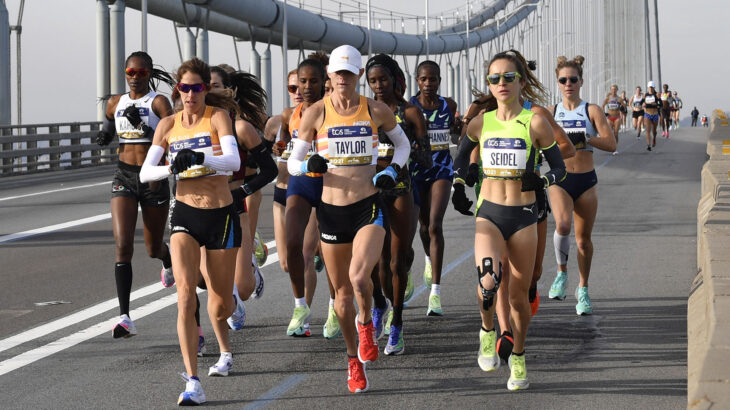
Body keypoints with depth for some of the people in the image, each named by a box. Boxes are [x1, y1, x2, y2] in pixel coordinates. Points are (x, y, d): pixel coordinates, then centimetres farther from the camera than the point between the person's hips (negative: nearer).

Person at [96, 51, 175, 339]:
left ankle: (168, 261, 54)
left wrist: (141, 124, -25)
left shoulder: (158, 102, -6)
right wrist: (104, 136, 3)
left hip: (154, 178, -2)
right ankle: (124, 318, -18)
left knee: (153, 248, 13)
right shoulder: (115, 104, 7)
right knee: (123, 246, -15)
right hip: (124, 177, 2)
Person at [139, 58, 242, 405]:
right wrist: (173, 167, -21)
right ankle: (193, 383, -22)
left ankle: (224, 348, 47)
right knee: (185, 292, -19)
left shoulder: (218, 116, -7)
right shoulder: (168, 125, 4)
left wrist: (199, 158, -39)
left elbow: (233, 161, -23)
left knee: (220, 303, 10)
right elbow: (145, 172, -1)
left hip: (221, 216, -1)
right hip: (185, 215, 2)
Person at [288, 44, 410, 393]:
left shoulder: (376, 111, 1)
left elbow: (403, 143, 18)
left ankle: (366, 323, 7)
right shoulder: (315, 113, -1)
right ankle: (354, 362, 26)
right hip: (331, 210, 1)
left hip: (368, 207, -1)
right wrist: (309, 165, -17)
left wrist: (392, 170, 0)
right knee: (342, 292, 8)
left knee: (359, 276, -26)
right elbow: (292, 163, 5)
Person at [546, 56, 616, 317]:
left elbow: (611, 144, -8)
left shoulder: (592, 111, 1)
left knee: (584, 237, 6)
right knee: (562, 224, -26)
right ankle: (562, 272, -2)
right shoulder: (550, 113, 5)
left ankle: (583, 289, 21)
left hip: (586, 180, 1)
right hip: (559, 180, -1)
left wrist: (584, 138, -22)